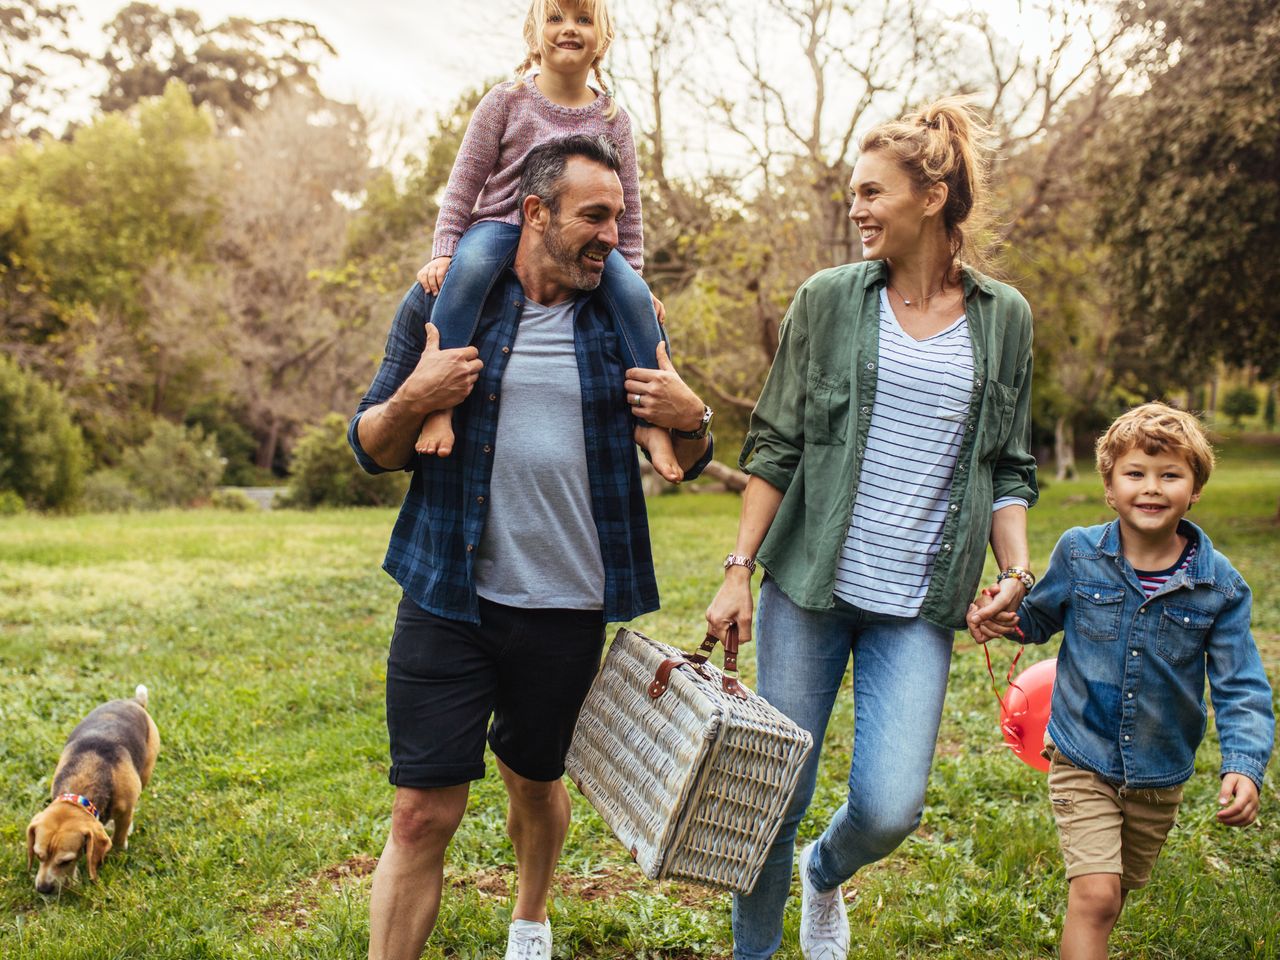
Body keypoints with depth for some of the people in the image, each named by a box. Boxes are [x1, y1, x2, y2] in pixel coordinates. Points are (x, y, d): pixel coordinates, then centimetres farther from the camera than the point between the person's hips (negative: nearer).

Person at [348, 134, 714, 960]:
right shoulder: (445, 301, -1)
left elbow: (685, 462, 10)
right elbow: (372, 448, 3)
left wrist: (690, 418, -12)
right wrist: (414, 400, -18)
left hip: (568, 606, 2)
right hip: (450, 598, -2)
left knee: (534, 777, 21)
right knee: (424, 813, -3)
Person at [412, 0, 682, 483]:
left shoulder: (612, 118, 5)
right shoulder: (507, 101, -1)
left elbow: (626, 208, 10)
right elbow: (464, 182, -3)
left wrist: (632, 272, 5)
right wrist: (443, 251, -13)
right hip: (502, 225, -2)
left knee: (635, 295, -25)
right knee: (468, 268, -37)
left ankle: (652, 418, -16)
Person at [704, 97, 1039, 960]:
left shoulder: (1004, 318, 7)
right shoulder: (828, 299, 3)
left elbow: (1010, 468, 12)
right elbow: (775, 446, 4)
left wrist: (1017, 572, -3)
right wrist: (739, 568, -2)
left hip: (918, 606, 1)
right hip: (810, 586, 0)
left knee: (890, 809, -7)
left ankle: (826, 874, 30)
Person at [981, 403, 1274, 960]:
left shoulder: (1220, 586, -10)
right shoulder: (1079, 554, -10)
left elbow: (1241, 688, -9)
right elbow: (1039, 619, 8)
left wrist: (1244, 766, -24)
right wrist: (1003, 617, -15)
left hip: (1160, 775, 2)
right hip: (1083, 760, -2)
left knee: (1117, 892, 21)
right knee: (1095, 894, -15)